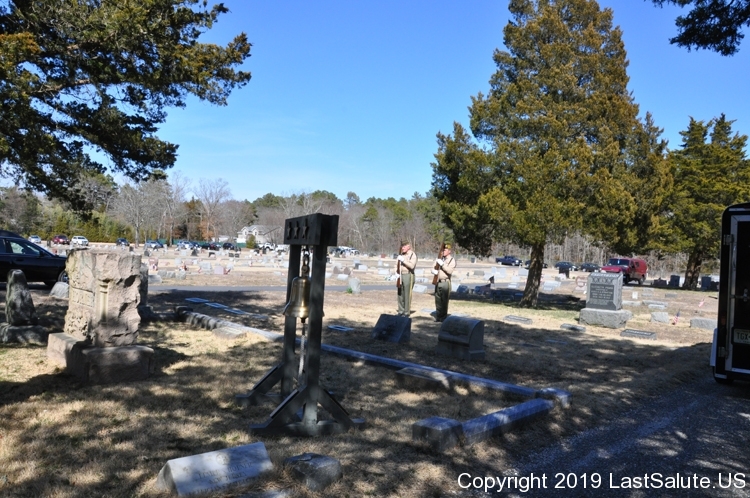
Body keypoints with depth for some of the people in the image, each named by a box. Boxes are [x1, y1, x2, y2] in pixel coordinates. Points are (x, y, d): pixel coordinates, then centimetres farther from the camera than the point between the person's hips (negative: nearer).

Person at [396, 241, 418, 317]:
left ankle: (407, 312, 1)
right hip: (401, 275, 7)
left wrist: (403, 260, -23)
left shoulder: (412, 255, -8)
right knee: (400, 294, 8)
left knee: (407, 294, -5)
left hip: (409, 275, -7)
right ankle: (401, 311, 16)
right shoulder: (401, 254, 15)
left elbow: (412, 266, -21)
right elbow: (397, 264, 22)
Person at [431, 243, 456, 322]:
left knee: (444, 300, -4)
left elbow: (450, 271, -16)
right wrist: (434, 271, -13)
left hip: (445, 282, -5)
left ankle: (444, 317, 3)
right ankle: (438, 316, 14)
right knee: (438, 300, 7)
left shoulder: (452, 260, -3)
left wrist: (442, 264, -21)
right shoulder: (439, 258, 13)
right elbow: (433, 268, 10)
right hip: (437, 282, 5)